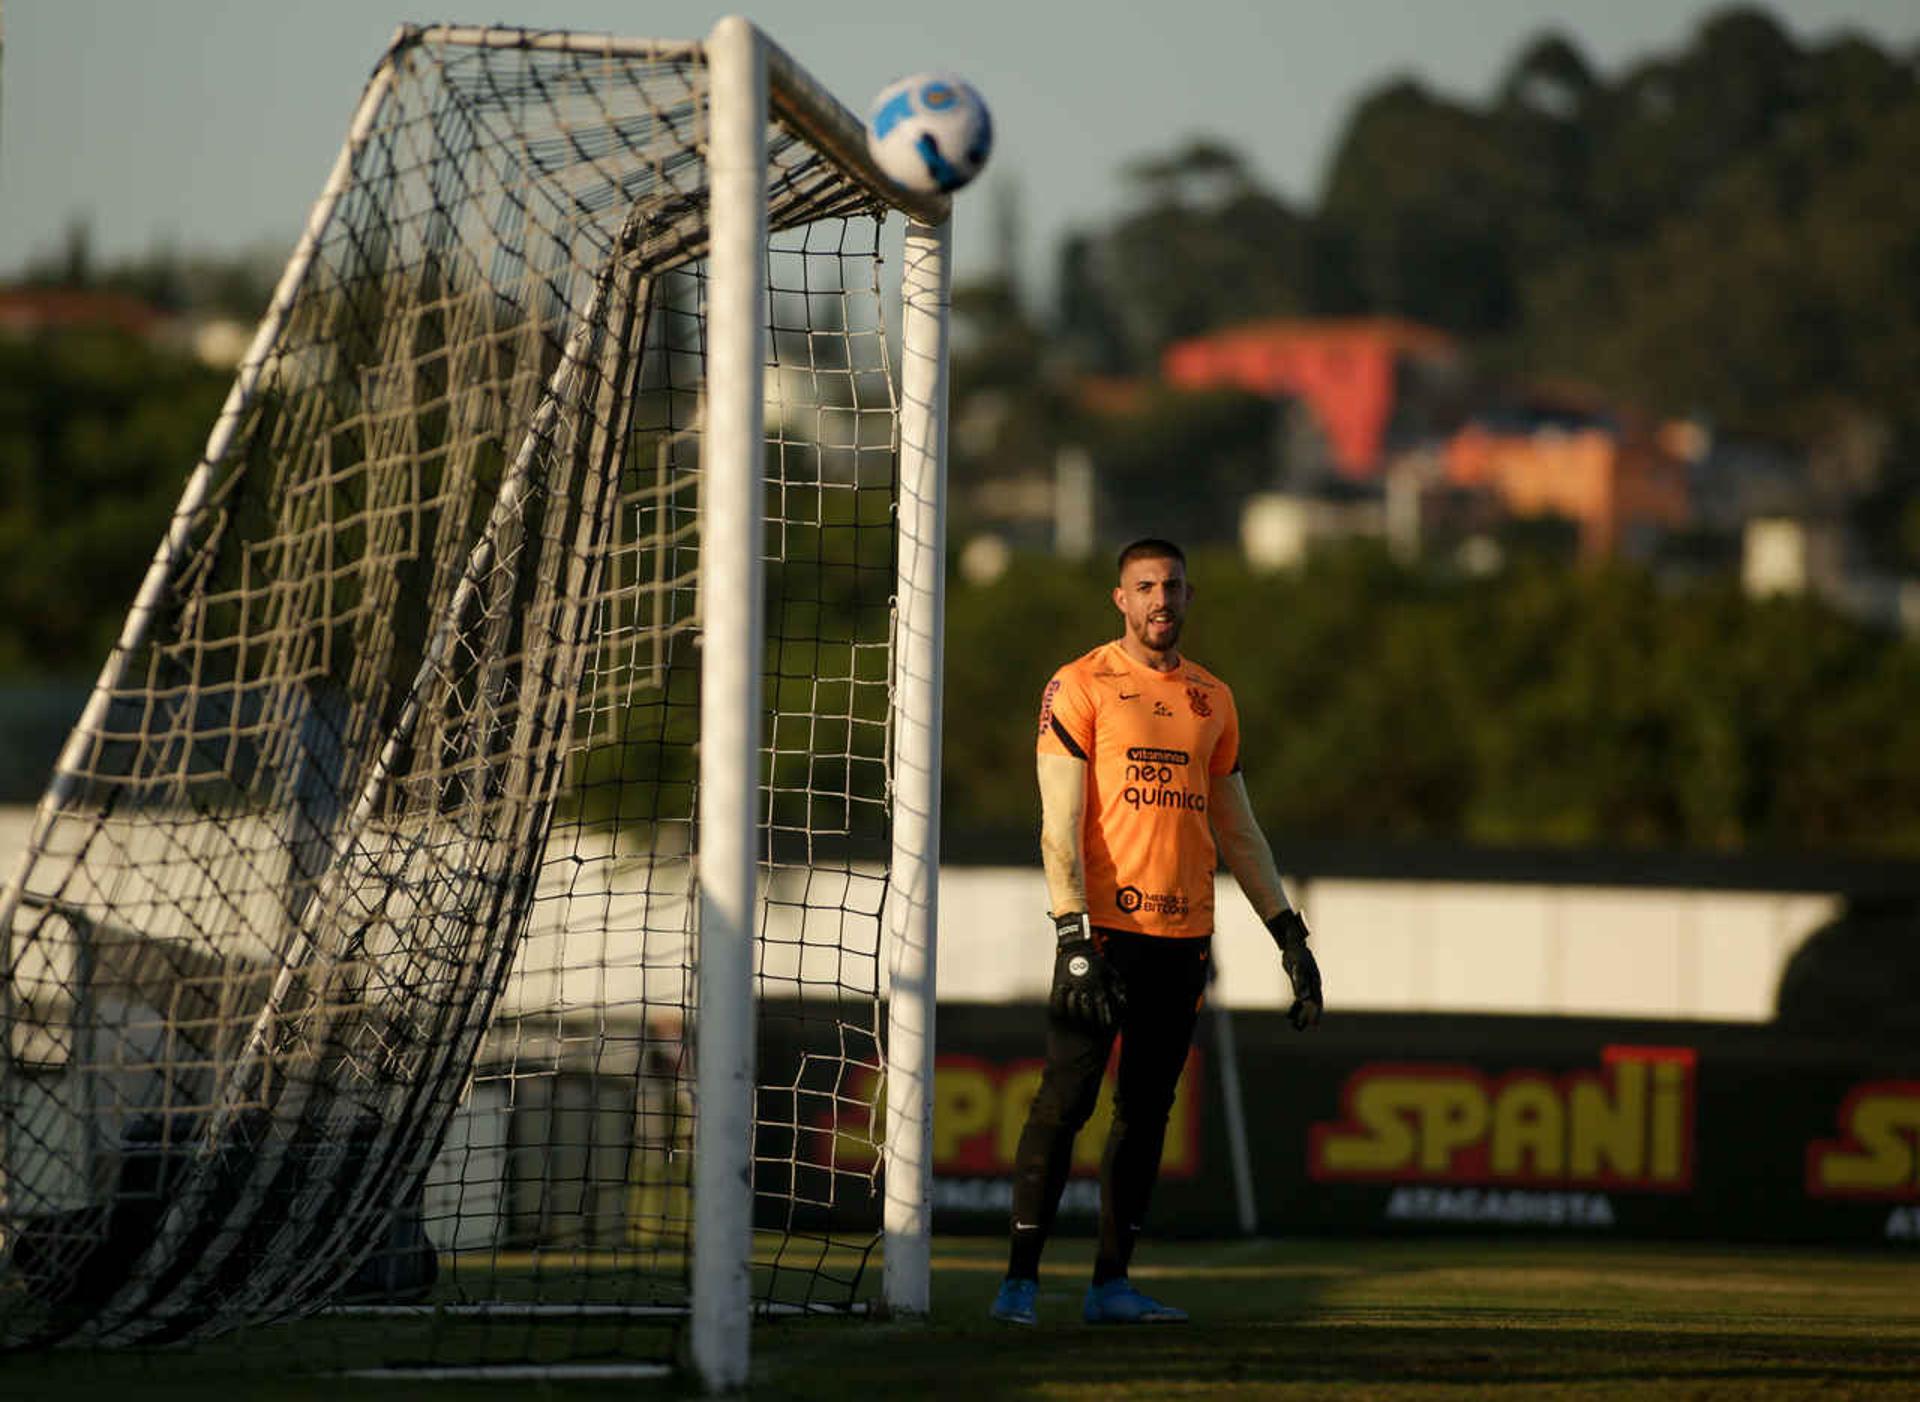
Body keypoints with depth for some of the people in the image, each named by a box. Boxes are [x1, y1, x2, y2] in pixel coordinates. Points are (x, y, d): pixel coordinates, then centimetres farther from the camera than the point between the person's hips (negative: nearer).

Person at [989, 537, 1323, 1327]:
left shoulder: (1211, 699, 16)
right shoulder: (1080, 687, -1)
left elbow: (1237, 832, 21)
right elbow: (1060, 824, -8)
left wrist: (1289, 935, 15)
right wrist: (1074, 934, -18)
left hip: (1183, 936, 5)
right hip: (1106, 927, -5)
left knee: (1146, 1110, 6)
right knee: (1066, 1098, -9)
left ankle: (1111, 1284, 9)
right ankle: (1020, 1279, -6)